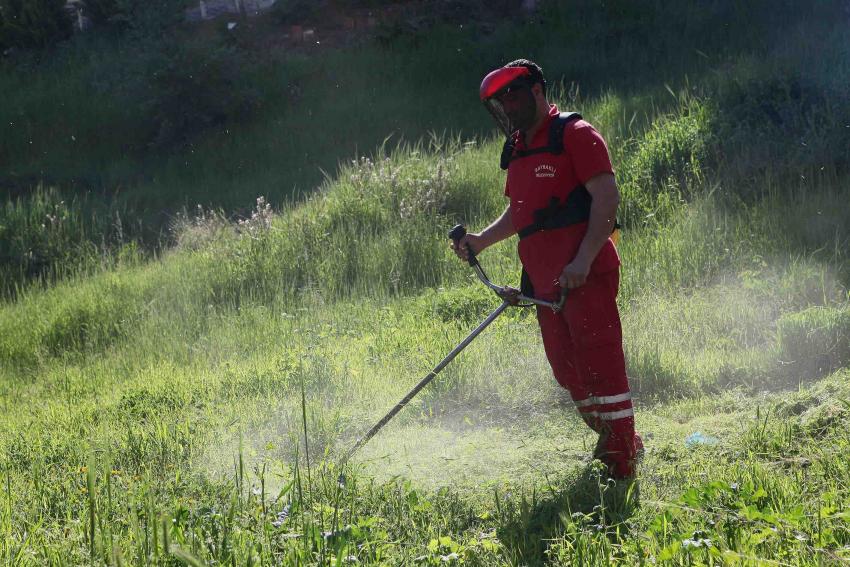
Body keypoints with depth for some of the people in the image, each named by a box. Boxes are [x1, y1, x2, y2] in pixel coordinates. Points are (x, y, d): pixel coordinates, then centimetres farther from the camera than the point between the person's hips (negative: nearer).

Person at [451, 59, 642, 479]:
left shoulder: (575, 135, -6)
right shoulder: (517, 149, 20)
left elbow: (606, 197, -14)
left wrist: (582, 261, -22)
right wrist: (482, 241, 11)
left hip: (586, 275, -9)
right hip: (545, 279, 9)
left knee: (600, 365, -10)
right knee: (568, 370, 11)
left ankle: (621, 465, -6)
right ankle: (617, 441, 26)